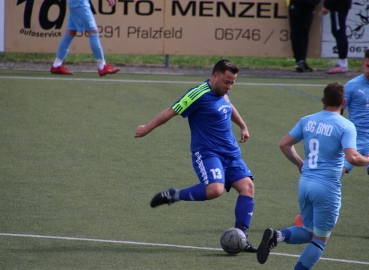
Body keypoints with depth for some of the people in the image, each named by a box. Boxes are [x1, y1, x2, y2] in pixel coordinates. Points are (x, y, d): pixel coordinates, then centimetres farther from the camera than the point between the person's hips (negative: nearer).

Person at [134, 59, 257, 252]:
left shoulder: (223, 93, 11)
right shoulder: (199, 95, -16)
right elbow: (170, 112, -9)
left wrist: (243, 126, 46)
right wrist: (146, 129, -1)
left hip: (231, 153, 8)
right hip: (207, 153, -8)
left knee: (247, 186, -9)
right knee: (215, 189, -30)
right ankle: (172, 195, -6)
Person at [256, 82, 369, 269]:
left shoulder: (307, 120, 7)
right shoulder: (345, 126, -10)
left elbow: (284, 144, 9)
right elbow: (352, 157, -21)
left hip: (305, 182, 6)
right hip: (327, 187, -6)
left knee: (309, 232, 19)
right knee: (320, 239, 9)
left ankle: (276, 235, -9)